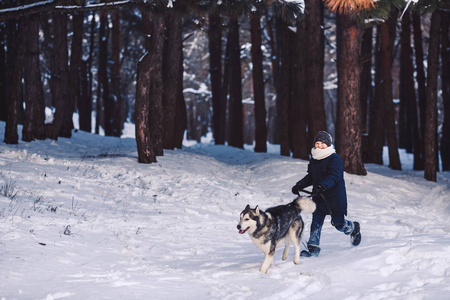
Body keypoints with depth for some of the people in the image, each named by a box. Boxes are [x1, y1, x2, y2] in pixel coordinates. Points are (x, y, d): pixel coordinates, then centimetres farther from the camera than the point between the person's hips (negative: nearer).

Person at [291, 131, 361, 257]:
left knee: (338, 223, -1)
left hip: (335, 196, -6)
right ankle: (313, 247, -4)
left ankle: (354, 228, 31)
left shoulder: (335, 159, -12)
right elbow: (310, 177, 21)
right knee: (316, 222, -5)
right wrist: (299, 185, 6)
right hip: (319, 196, 6)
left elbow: (334, 176, -25)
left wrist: (322, 186, -40)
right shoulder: (314, 159, 11)